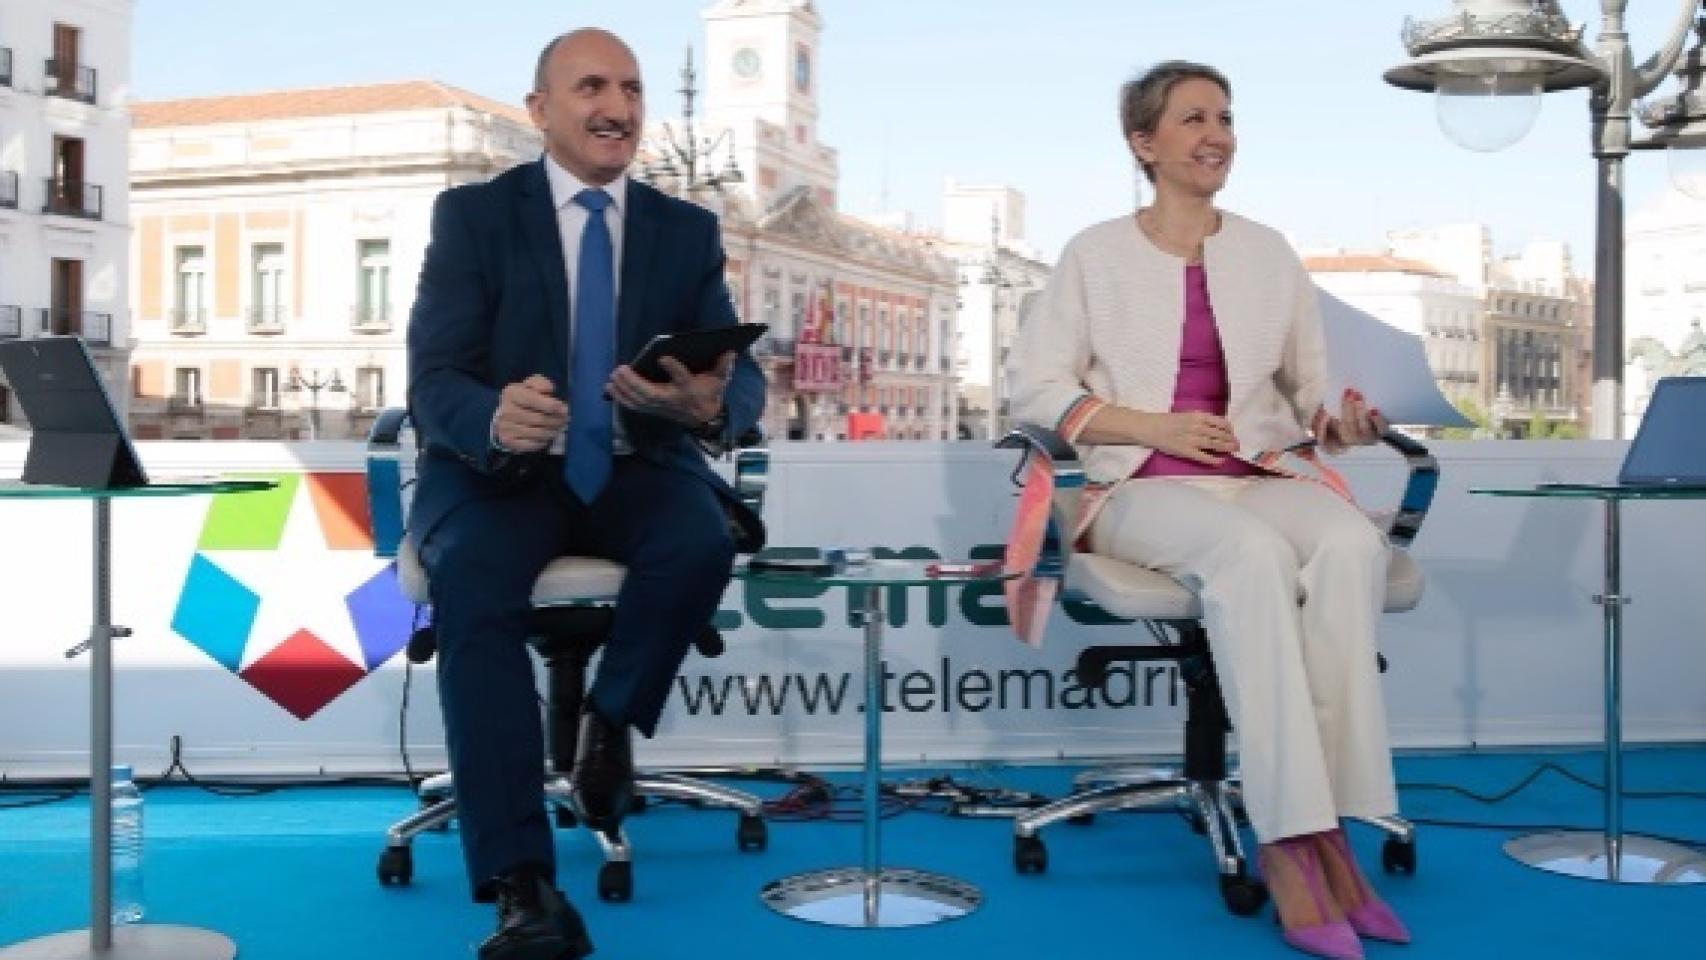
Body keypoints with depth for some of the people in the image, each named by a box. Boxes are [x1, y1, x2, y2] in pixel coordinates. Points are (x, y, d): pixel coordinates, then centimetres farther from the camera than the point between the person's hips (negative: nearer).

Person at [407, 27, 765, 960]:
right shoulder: (471, 213, 0)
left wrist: (709, 403, -28)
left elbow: (743, 378, 0)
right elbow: (433, 379, -9)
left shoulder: (687, 230, 8)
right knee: (472, 586, -33)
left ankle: (610, 721, -3)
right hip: (500, 471, -2)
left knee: (702, 539, -32)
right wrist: (495, 419, -35)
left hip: (638, 467, 2)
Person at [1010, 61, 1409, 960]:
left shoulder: (1269, 254, 16)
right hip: (1145, 486, -3)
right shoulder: (1096, 254, 7)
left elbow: (1311, 392, 18)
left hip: (1265, 477, 3)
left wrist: (1345, 424, -6)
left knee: (1352, 543, -33)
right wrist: (1153, 425, -10)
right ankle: (1295, 838, -36)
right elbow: (1036, 388, 2)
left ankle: (1318, 828, -31)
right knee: (1252, 552, -38)